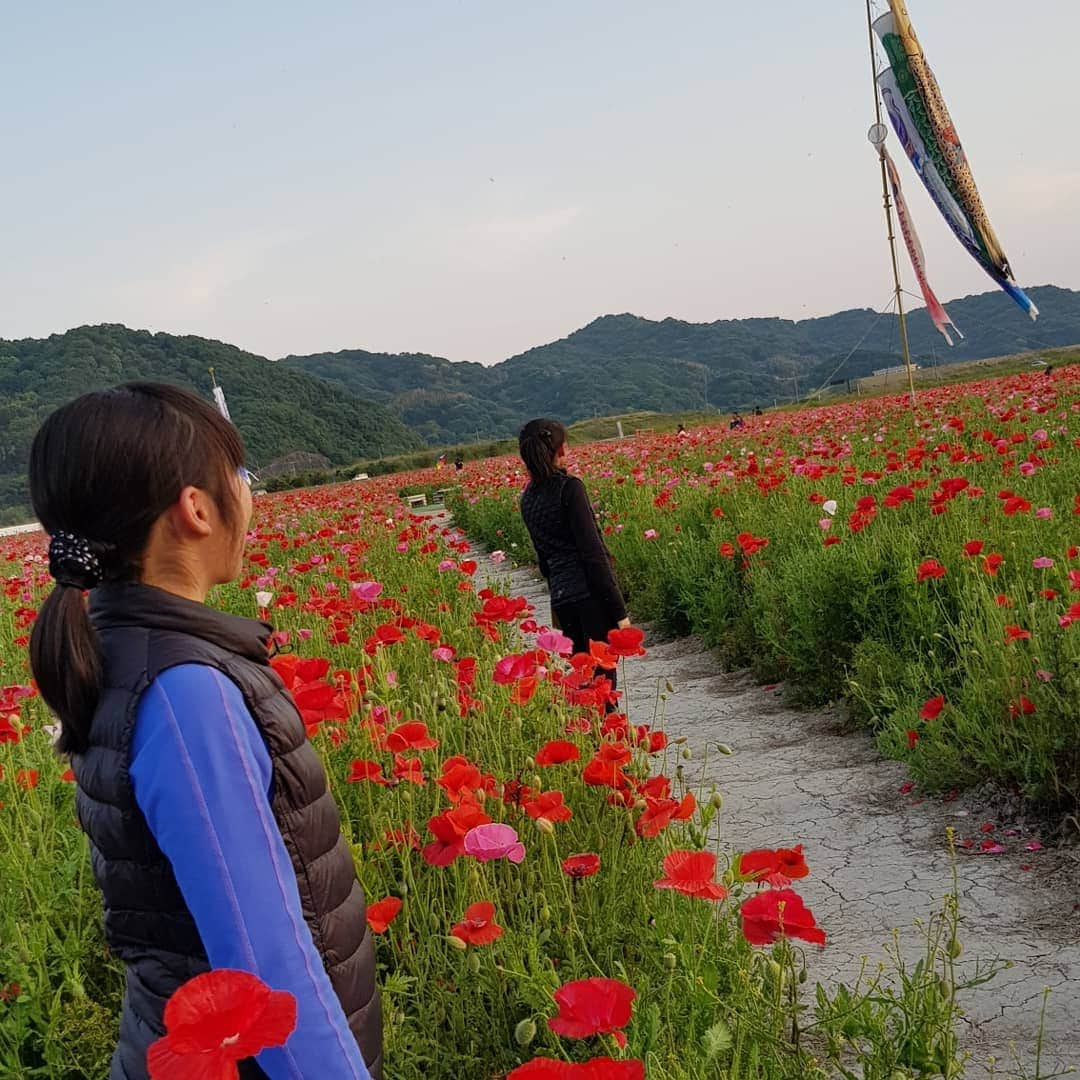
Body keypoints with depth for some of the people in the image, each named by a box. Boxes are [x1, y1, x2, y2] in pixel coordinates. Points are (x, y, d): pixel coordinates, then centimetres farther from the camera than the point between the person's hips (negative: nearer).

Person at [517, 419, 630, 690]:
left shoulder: (529, 498, 12)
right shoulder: (569, 487, -9)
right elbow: (592, 551, -14)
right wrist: (618, 610, -12)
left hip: (562, 599, 7)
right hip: (590, 594, -7)